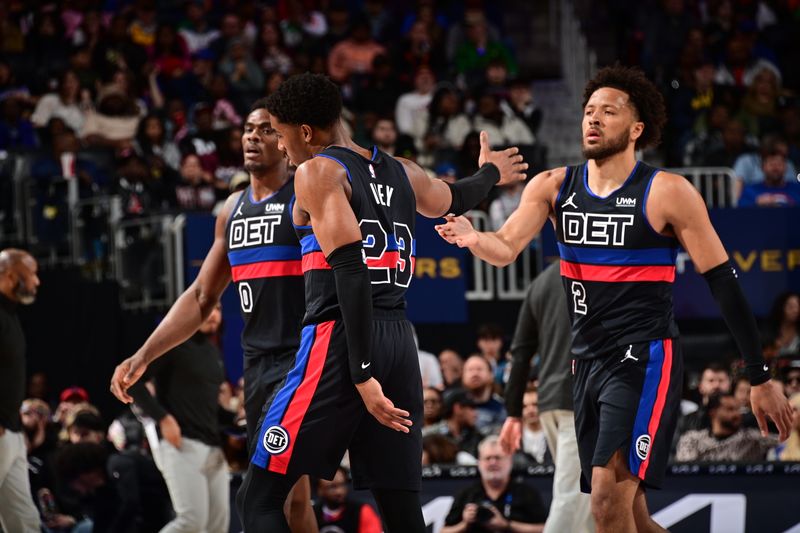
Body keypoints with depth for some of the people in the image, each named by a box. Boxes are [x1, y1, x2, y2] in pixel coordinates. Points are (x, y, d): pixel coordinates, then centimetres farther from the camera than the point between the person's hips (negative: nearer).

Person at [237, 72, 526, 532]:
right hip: (400, 341, 7)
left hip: (339, 339, -7)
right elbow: (454, 200, 39)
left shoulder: (318, 171, -4)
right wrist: (490, 172, 63)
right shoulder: (402, 174, 16)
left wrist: (362, 374, -20)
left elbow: (350, 270, -15)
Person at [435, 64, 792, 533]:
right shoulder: (554, 187, 7)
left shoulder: (668, 193, -7)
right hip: (588, 362, 6)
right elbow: (506, 249, -5)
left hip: (644, 359, -6)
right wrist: (474, 239, -30)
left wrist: (761, 378, -6)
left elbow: (723, 283, -5)